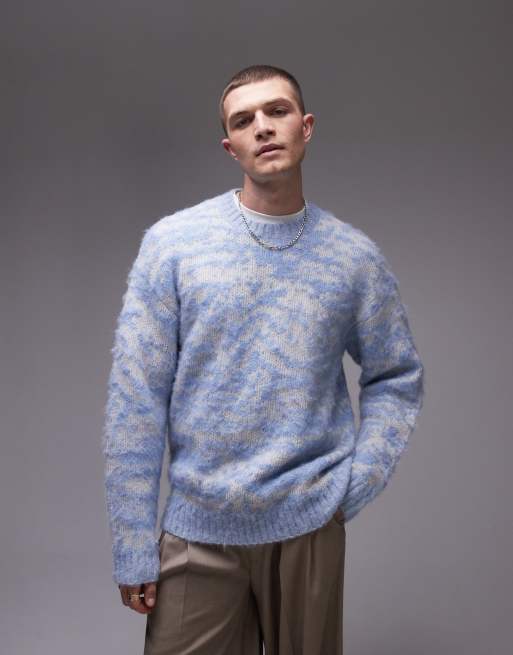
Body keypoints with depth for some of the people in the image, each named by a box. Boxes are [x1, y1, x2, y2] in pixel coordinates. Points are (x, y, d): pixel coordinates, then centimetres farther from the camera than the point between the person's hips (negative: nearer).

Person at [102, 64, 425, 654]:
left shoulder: (355, 255, -1)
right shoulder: (171, 242, -6)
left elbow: (396, 379, 9)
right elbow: (135, 401, -6)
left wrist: (354, 486, -4)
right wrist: (133, 549, -6)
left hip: (310, 526, 1)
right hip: (196, 529, -1)